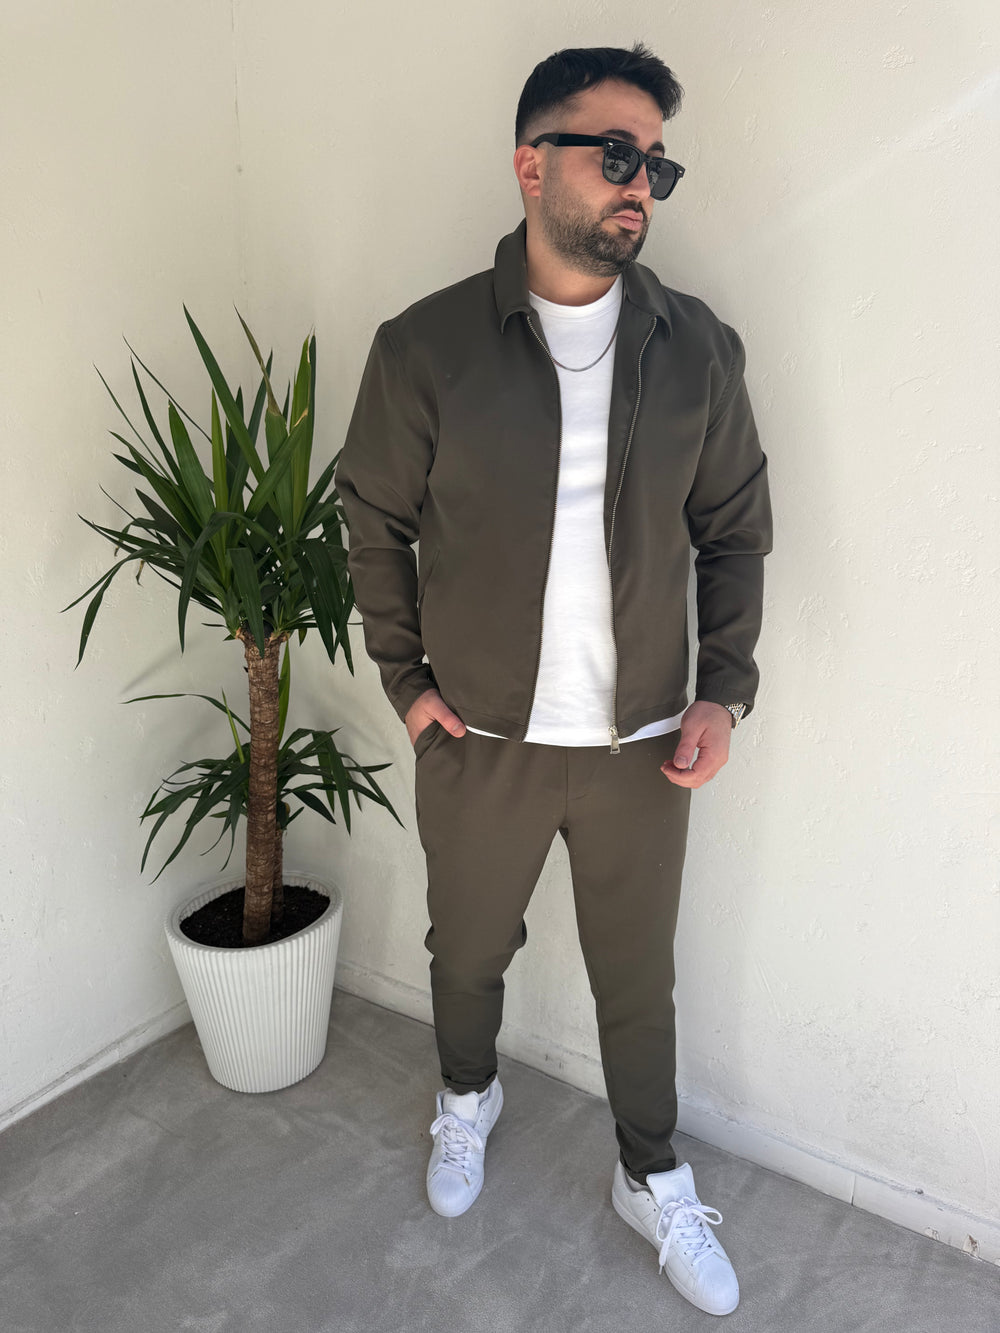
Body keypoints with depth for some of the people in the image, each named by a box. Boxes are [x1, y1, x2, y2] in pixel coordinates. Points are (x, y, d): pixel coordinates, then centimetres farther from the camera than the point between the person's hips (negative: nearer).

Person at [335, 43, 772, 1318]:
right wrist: (404, 677, -2)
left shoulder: (698, 347, -4)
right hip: (479, 742, 0)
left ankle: (653, 1180, 45)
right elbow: (376, 522, 2)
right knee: (467, 951, 22)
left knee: (638, 976, 18)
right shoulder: (424, 347, -9)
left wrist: (722, 690, -4)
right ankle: (467, 1097, 55)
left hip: (641, 746, 1)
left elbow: (735, 529, 3)